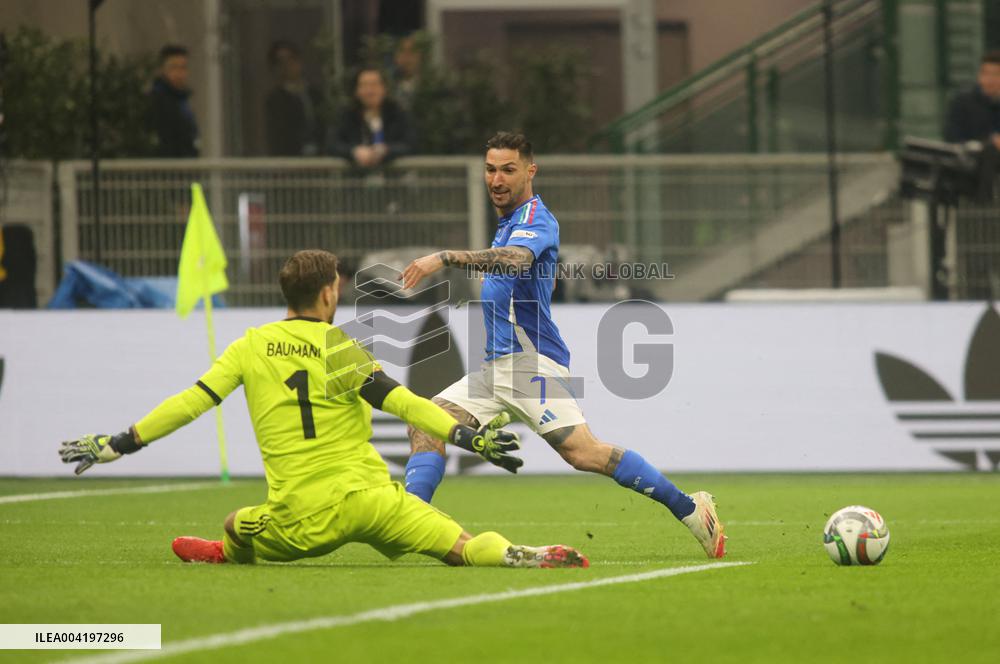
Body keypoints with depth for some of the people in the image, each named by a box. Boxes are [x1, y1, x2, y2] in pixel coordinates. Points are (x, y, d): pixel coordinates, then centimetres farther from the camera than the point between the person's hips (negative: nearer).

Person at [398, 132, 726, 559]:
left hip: (531, 362, -9)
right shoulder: (508, 223, 20)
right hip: (496, 368, 9)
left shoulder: (535, 219, -10)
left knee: (585, 453, -18)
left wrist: (444, 258, -43)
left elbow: (514, 259, -33)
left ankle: (689, 509, -11)